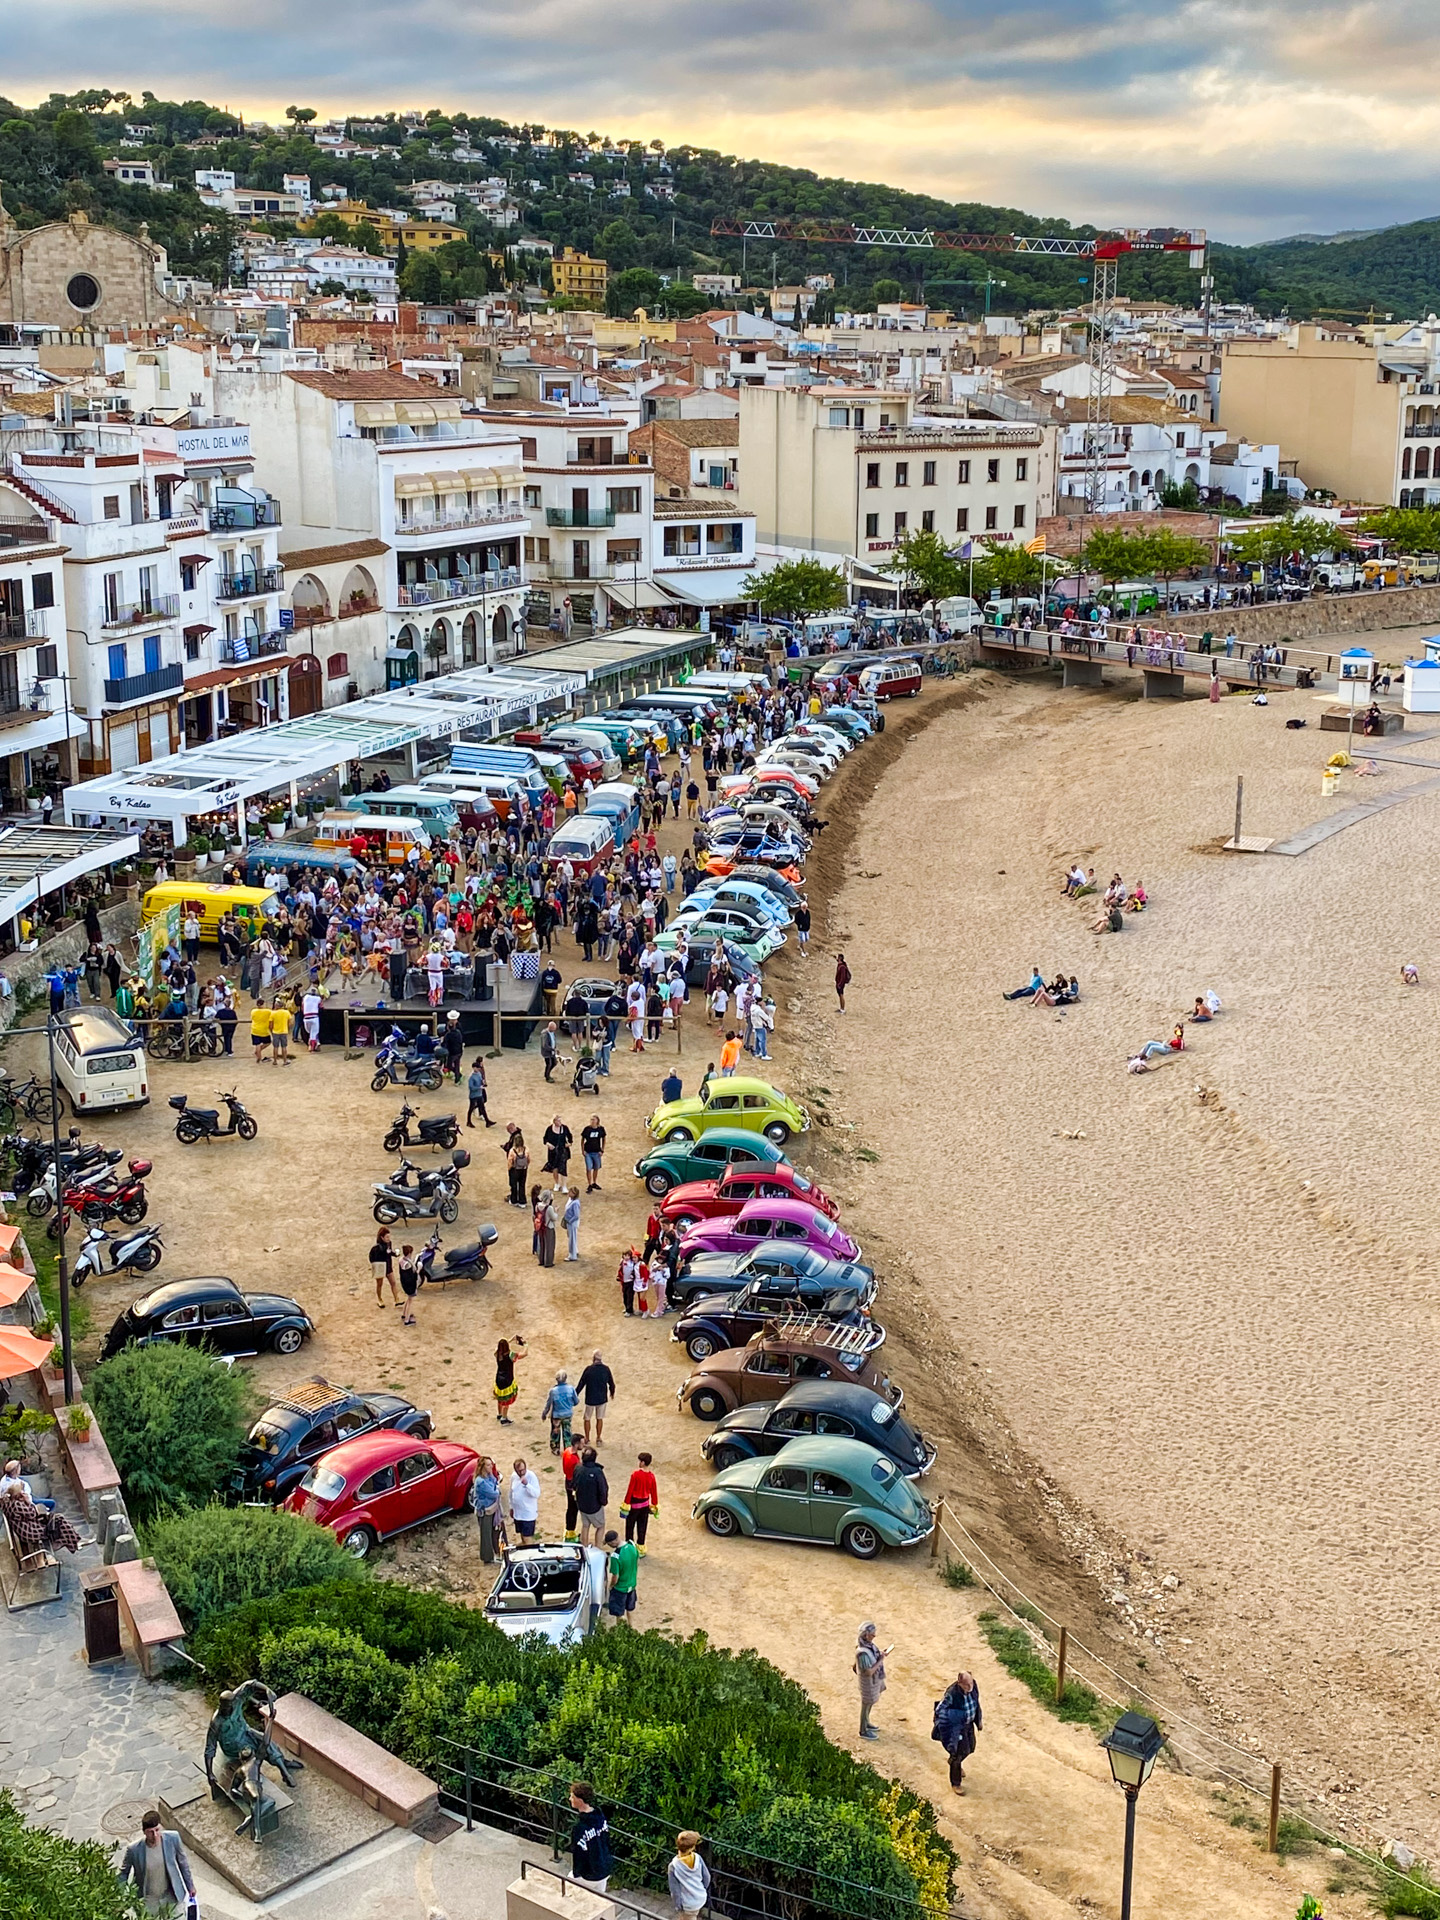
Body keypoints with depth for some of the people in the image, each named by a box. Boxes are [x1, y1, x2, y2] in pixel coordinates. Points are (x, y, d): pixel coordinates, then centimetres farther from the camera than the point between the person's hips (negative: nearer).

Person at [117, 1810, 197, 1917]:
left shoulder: (173, 1838, -22)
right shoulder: (134, 1849, -27)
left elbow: (183, 1862, -4)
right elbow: (123, 1873, -8)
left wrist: (190, 1886, 7)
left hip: (172, 1896, 2)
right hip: (147, 1900, -1)